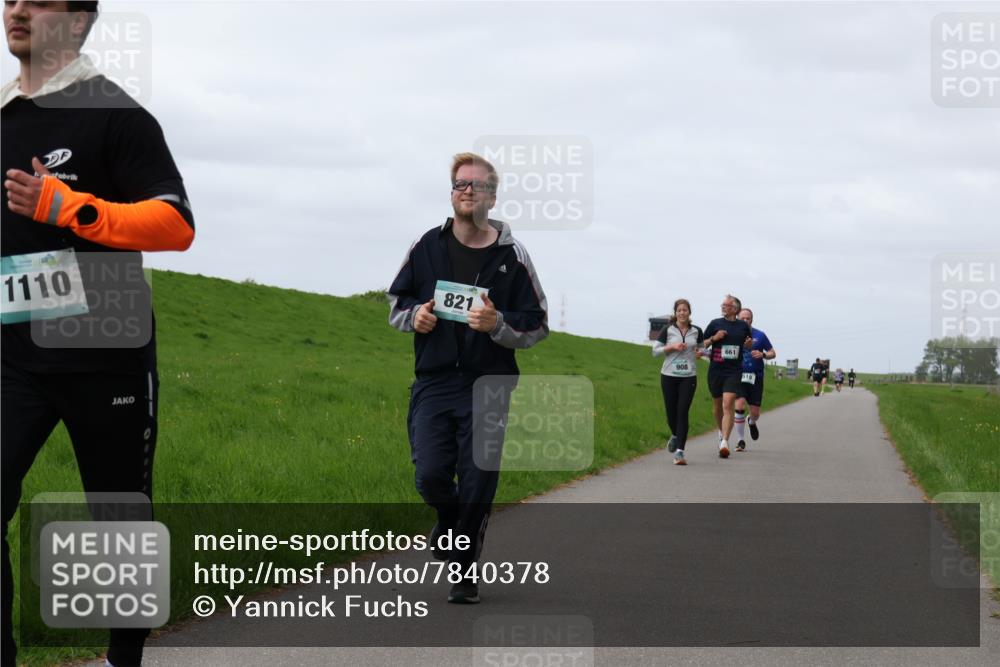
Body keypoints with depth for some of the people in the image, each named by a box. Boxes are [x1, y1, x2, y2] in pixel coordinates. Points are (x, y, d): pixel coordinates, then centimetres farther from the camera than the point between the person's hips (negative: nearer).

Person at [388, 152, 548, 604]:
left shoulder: (512, 256, 0)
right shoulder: (427, 247, 5)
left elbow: (537, 326, 3)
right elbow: (395, 301, 18)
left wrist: (499, 324, -16)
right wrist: (414, 316, -4)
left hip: (487, 385, -1)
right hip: (433, 382, 1)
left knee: (477, 486, 0)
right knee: (430, 475, -9)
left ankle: (464, 570, 17)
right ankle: (450, 521, 26)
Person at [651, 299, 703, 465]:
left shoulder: (696, 331, 6)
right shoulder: (667, 330, 0)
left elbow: (702, 347, 22)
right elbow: (655, 351, 1)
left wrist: (700, 352, -2)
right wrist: (672, 347, -13)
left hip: (689, 377, 0)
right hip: (669, 376, 0)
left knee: (683, 412, -10)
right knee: (671, 411, 5)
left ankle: (679, 452, -12)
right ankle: (675, 435, 39)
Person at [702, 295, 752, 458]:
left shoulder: (743, 326, 6)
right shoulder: (715, 323, 4)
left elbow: (747, 344, 21)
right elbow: (702, 344, 7)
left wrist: (749, 344, -2)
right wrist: (714, 338, -11)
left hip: (734, 371, -2)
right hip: (716, 370, 2)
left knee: (728, 404, -16)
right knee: (717, 404, 14)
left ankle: (724, 442, -22)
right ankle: (722, 431, 41)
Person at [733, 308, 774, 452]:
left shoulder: (759, 336, 2)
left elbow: (772, 353, 8)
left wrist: (763, 355, -13)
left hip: (756, 377, 1)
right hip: (739, 377, -1)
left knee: (755, 412, 4)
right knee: (740, 406, -17)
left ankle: (752, 422, 43)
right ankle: (740, 440, -5)